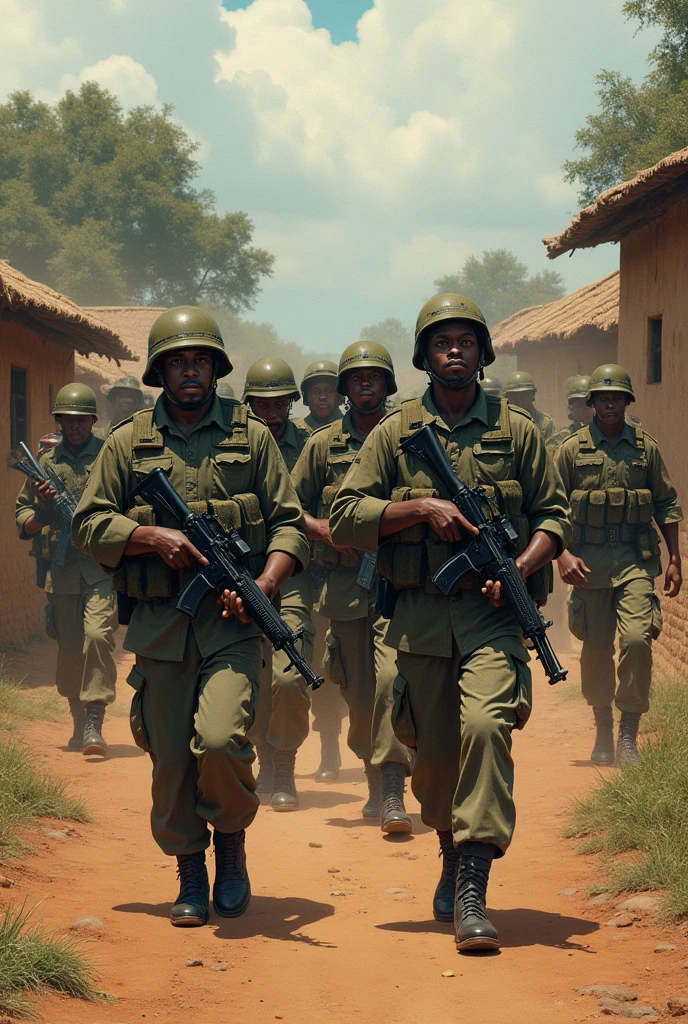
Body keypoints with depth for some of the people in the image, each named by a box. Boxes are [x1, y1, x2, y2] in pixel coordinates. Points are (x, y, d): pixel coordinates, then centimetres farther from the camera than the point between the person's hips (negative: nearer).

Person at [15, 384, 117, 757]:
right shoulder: (44, 461, 12)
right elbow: (22, 515, 15)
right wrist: (41, 513, -7)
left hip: (101, 567, -3)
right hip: (60, 568, 3)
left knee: (98, 635, -19)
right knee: (69, 648, 7)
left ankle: (94, 724, -17)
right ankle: (79, 725, 22)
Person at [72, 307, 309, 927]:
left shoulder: (251, 437, 8)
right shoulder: (129, 443, 10)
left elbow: (289, 524, 7)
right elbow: (88, 526, 7)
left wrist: (266, 584, -11)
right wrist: (153, 537, -9)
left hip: (233, 622, -2)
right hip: (159, 625, 2)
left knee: (221, 741, -19)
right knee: (170, 760, 4)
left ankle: (232, 845, 8)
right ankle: (190, 876, 21)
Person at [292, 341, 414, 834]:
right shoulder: (322, 444, 9)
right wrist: (323, 530, -5)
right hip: (345, 583, 2)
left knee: (391, 676, -17)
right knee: (359, 692, 6)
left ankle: (393, 793, -13)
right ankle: (375, 787, 22)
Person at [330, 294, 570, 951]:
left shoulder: (516, 430, 7)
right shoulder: (395, 434, 7)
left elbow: (553, 514, 9)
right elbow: (344, 519, 2)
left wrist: (521, 567, -10)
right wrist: (419, 509, -11)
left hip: (491, 611, -2)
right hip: (420, 616, 2)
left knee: (486, 724, -22)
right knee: (434, 752, 10)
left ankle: (472, 891, -21)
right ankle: (452, 860, 37)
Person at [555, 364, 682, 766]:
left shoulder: (647, 448, 9)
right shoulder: (572, 450, 5)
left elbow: (668, 505, 13)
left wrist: (675, 560, 8)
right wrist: (563, 554, -8)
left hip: (635, 559, 0)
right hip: (589, 562, 0)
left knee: (637, 638, -16)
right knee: (596, 649, 5)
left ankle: (629, 734, -8)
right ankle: (603, 731, 22)